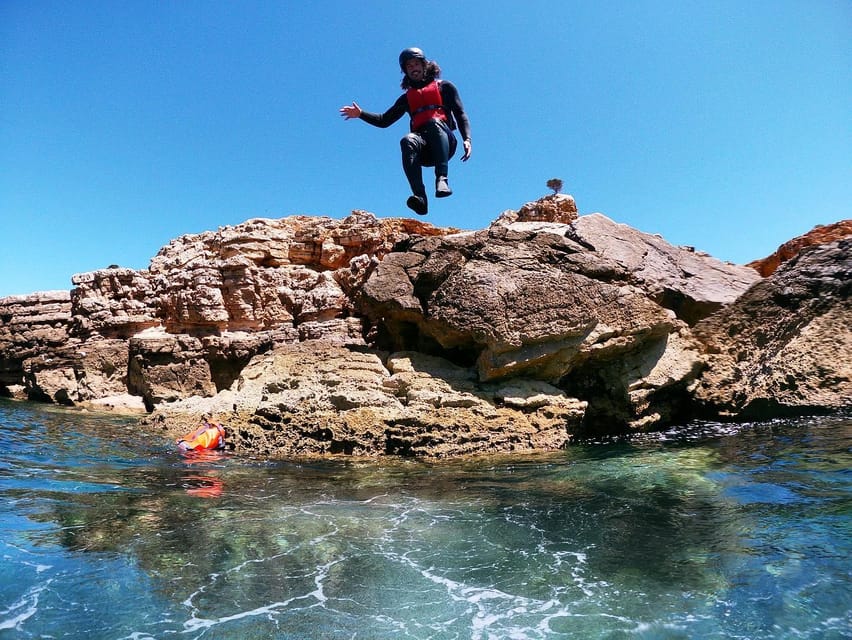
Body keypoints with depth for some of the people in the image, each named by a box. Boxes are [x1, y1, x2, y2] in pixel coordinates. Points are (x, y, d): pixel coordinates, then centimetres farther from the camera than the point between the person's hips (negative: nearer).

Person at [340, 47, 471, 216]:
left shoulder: (444, 87, 22)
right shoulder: (407, 98, 30)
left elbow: (460, 114, 11)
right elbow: (384, 121, 28)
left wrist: (467, 139, -7)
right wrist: (361, 114, 12)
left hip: (445, 144, -2)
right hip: (423, 150, 2)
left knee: (434, 122, -34)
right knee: (408, 141, -33)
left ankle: (441, 179, -49)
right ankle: (420, 198, -50)